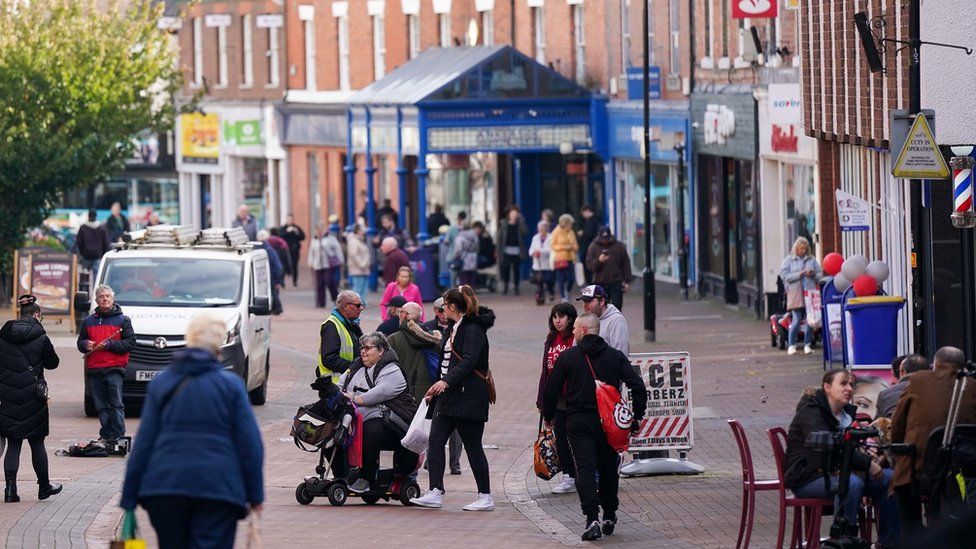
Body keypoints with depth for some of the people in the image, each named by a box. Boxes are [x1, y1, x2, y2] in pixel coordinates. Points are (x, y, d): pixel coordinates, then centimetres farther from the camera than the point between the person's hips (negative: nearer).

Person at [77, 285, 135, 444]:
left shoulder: (122, 320, 7)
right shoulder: (89, 321, 18)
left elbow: (131, 342, -2)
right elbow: (80, 342, 22)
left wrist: (109, 345, -12)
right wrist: (85, 344, -2)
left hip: (114, 369, -4)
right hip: (94, 370, 4)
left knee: (116, 404, -9)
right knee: (101, 406, 4)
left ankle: (118, 436, -11)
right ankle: (106, 435, 8)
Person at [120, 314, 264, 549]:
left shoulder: (160, 384, 6)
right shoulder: (230, 384, 0)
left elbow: (143, 442, 4)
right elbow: (250, 444, -2)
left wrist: (129, 498, 6)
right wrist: (255, 495, 5)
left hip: (165, 484, 3)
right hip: (218, 487, -2)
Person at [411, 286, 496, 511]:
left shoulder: (473, 330, -12)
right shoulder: (454, 329, 18)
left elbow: (469, 361, -23)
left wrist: (447, 381, -33)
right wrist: (437, 387, 23)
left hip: (468, 397, -10)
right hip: (448, 395, 10)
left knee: (473, 446, -4)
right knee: (435, 441, -1)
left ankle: (486, 498, 4)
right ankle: (435, 493, -3)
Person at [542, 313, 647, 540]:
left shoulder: (567, 357, -1)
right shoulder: (615, 356, 5)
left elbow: (551, 389, 2)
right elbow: (638, 386, -2)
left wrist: (548, 416, 17)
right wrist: (637, 416, 6)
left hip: (578, 422, -2)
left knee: (585, 469, -6)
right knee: (608, 468, 16)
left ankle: (592, 519, -21)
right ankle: (609, 517, 24)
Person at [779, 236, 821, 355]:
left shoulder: (812, 260, 15)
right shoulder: (788, 260, 6)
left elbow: (819, 275, 15)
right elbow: (784, 275, -4)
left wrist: (813, 275, -7)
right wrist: (799, 275, -12)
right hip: (795, 294, -3)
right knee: (796, 320, -10)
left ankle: (807, 344, 8)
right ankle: (791, 345, 0)